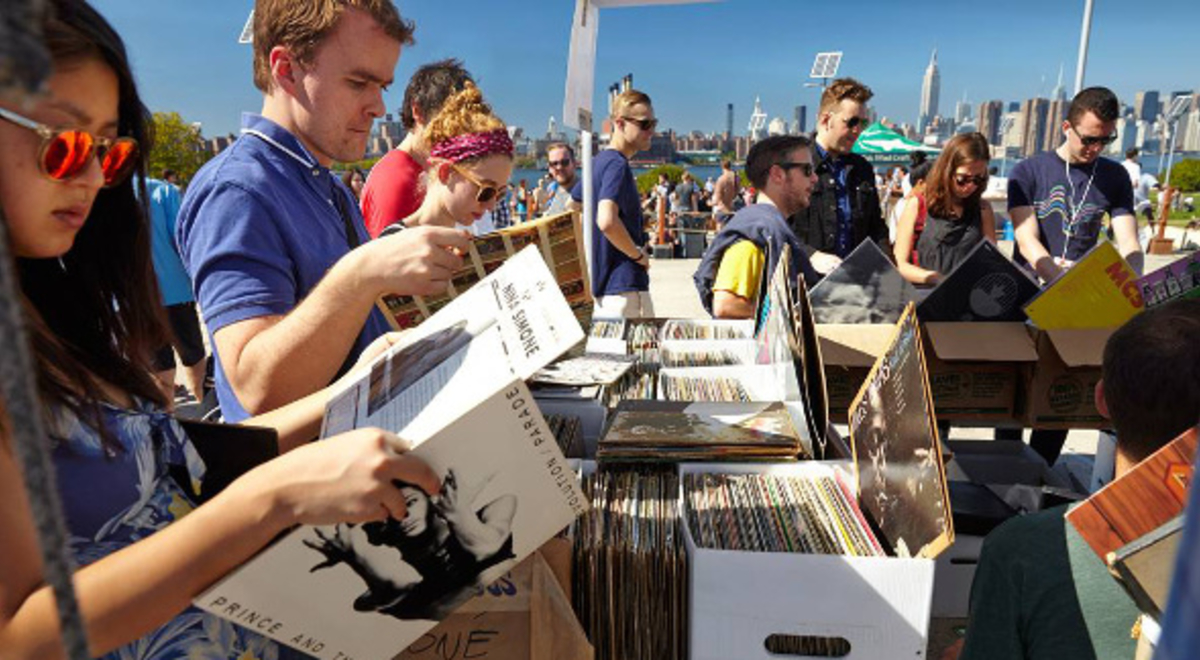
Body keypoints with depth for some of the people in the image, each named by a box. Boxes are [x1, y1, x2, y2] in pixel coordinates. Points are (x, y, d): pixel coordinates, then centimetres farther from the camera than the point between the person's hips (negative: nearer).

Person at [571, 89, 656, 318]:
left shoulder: (599, 161, 13)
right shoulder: (617, 164, -15)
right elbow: (607, 221, -30)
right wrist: (639, 255, -15)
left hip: (601, 281, 10)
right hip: (624, 283, -10)